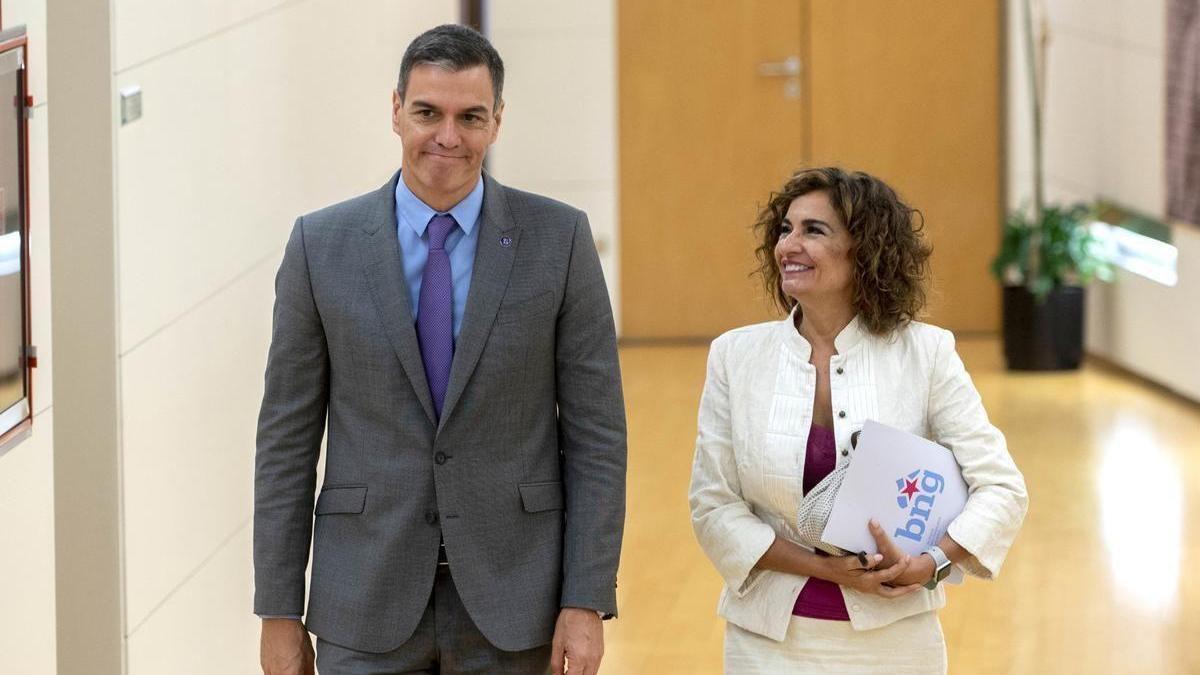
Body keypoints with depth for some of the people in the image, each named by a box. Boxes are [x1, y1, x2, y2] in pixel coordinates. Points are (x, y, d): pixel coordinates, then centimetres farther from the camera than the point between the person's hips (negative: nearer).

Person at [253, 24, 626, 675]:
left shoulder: (559, 239, -1)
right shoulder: (322, 245, 1)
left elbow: (596, 432, -1)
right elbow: (286, 437, 3)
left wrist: (587, 600, -7)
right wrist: (279, 610, 0)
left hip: (511, 599, 0)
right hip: (368, 601, 0)